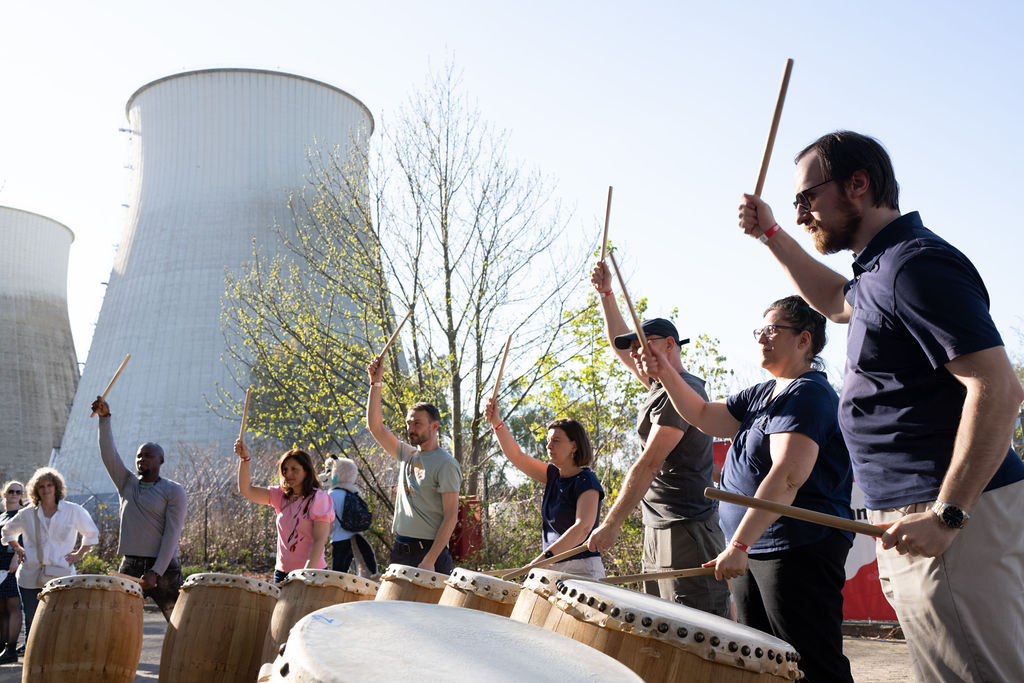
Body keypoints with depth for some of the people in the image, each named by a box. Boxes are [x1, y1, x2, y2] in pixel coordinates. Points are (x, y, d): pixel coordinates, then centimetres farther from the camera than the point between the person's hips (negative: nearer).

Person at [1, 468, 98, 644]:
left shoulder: (74, 511, 4)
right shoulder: (27, 514, 8)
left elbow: (92, 534, 17)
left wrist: (79, 554, 8)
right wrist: (17, 549, 14)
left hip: (60, 577, -2)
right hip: (30, 578, 2)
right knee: (32, 625, 5)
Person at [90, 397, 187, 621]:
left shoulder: (173, 491, 0)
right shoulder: (126, 483, 13)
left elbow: (172, 534, -8)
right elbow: (108, 453, 0)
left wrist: (156, 572, -16)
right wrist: (105, 417, -13)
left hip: (164, 568, -3)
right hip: (130, 567, 4)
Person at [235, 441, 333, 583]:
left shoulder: (319, 498, -9)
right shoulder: (281, 496, 10)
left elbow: (320, 540, -15)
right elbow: (246, 489, 5)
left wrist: (306, 573, -25)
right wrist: (245, 458, -7)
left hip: (312, 572, -6)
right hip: (282, 572, 6)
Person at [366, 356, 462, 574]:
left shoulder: (445, 464, -8)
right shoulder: (407, 455, 14)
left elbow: (451, 516, -13)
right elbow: (375, 426, 13)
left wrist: (430, 560, -20)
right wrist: (376, 383, 5)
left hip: (429, 550, -7)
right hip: (400, 551, 7)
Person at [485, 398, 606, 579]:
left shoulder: (587, 481, -10)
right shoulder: (554, 475, 13)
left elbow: (583, 527, -24)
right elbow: (517, 457, 12)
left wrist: (546, 556, -34)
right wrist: (496, 423, -2)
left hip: (582, 570, -7)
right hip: (554, 568, 7)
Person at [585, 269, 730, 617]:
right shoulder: (659, 386, 16)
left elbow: (649, 463, -19)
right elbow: (619, 343, 31)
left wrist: (612, 523, -21)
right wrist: (605, 294, 24)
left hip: (687, 529, -10)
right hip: (658, 528, 10)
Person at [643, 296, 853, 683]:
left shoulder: (808, 394, -14)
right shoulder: (762, 395, 17)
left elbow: (787, 478, -25)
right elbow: (705, 417, 16)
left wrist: (739, 544, -30)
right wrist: (666, 374, 0)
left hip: (797, 550, -10)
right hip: (755, 549, 10)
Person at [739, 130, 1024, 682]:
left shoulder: (916, 264, -15)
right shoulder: (880, 271, 17)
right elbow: (837, 301, 41)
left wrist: (947, 513, -24)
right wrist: (771, 236, 31)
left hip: (958, 518, -10)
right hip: (914, 513, 10)